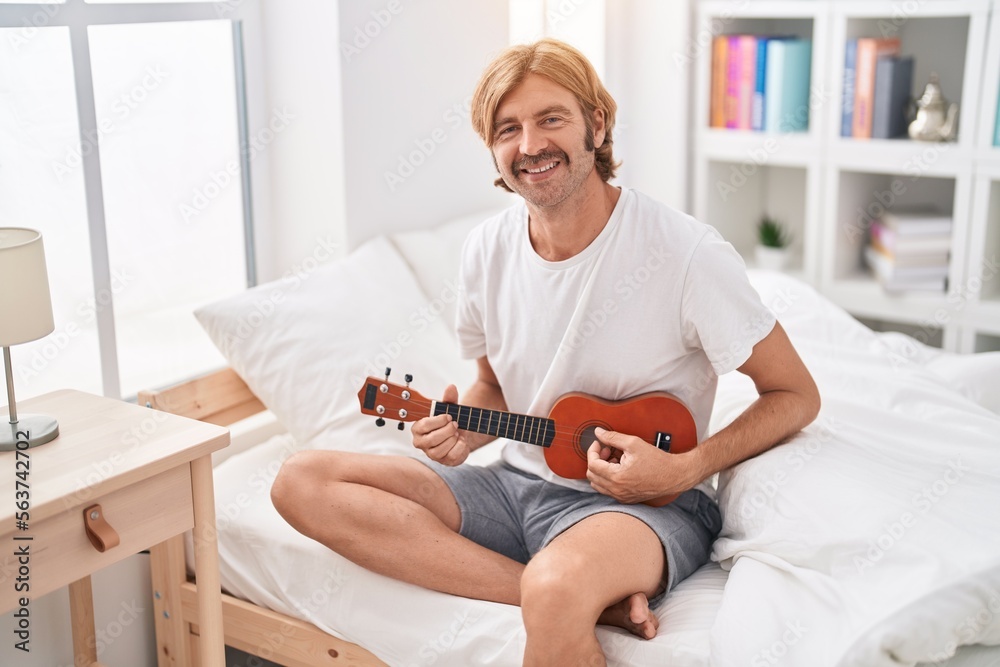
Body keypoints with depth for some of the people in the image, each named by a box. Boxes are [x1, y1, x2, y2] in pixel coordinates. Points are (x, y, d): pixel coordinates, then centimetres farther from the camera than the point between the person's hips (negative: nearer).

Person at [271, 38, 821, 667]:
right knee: (303, 482, -12)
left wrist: (685, 470, -19)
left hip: (644, 499, -8)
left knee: (557, 585, -44)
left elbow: (796, 395, -6)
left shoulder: (688, 253, -15)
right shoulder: (488, 248, 2)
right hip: (521, 483, 8)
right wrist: (463, 431, -6)